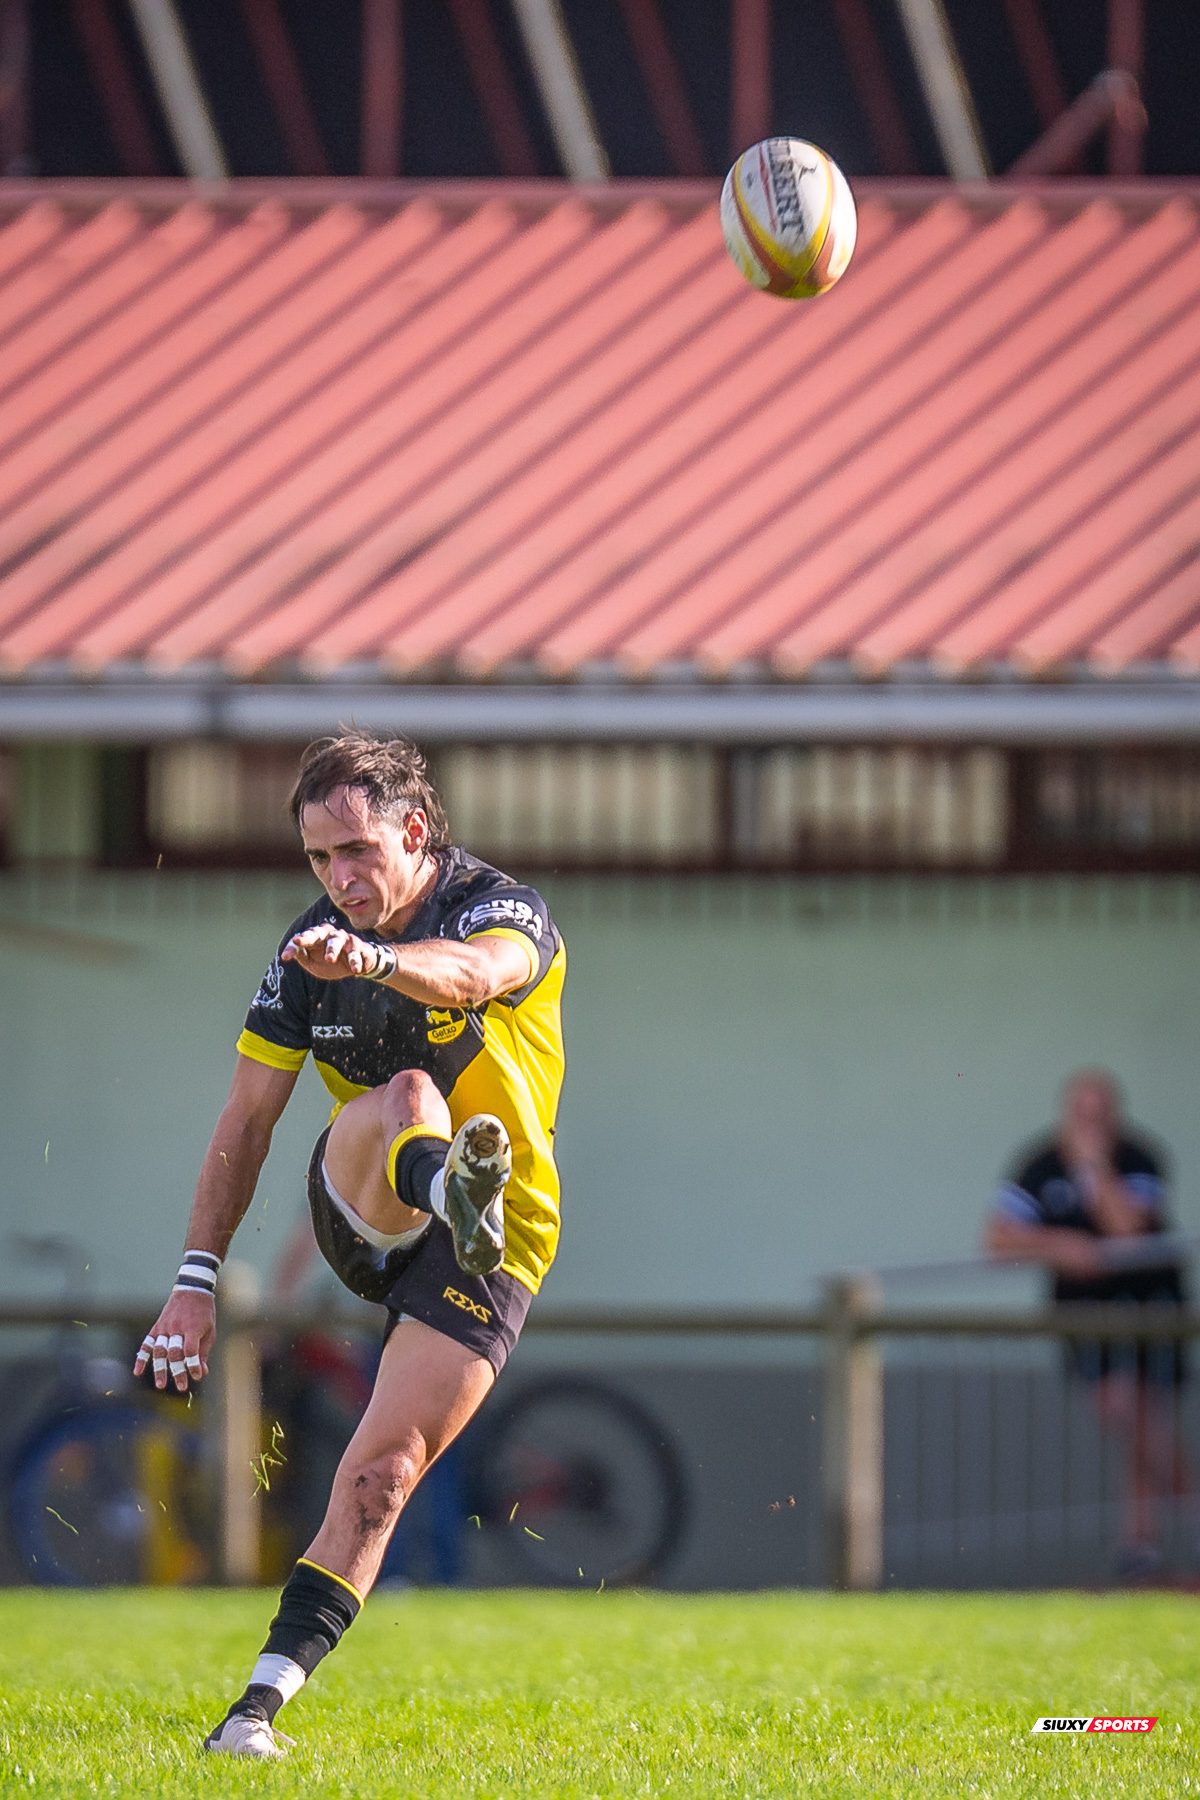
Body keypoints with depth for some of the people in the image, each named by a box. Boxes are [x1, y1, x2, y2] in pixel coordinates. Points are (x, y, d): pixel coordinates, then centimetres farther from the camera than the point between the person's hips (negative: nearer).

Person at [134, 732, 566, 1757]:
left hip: (498, 1241, -2)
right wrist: (197, 1278, -3)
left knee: (384, 1469, -15)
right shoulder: (309, 950, 2)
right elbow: (248, 1119, 6)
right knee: (407, 1094, -32)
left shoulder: (506, 912, -13)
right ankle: (451, 1189, -69)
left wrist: (374, 958, -61)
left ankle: (263, 1704, -14)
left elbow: (471, 974, -39)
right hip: (359, 1217, 2)